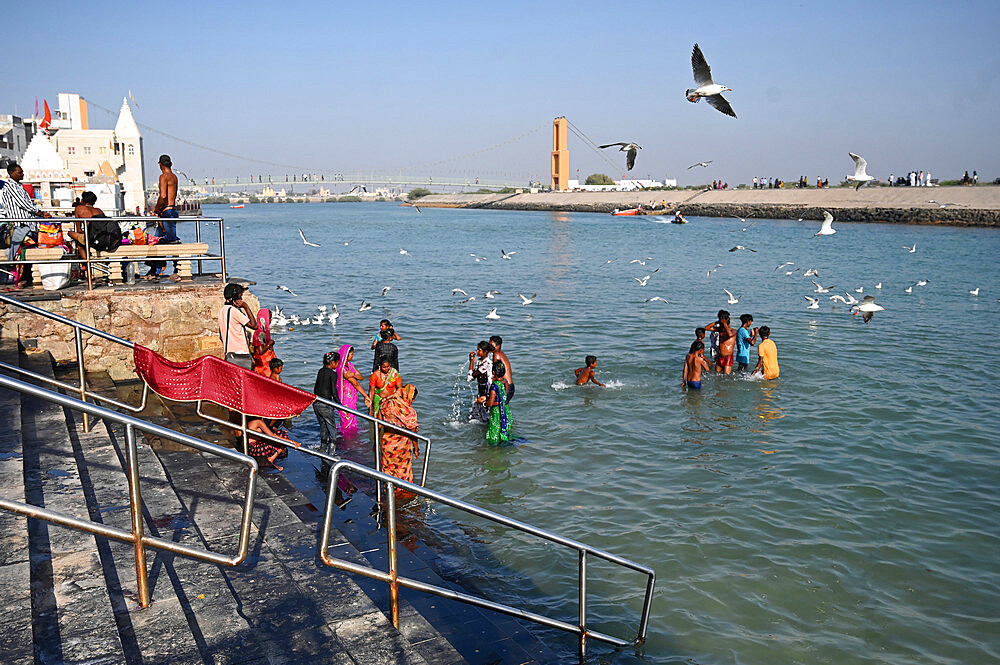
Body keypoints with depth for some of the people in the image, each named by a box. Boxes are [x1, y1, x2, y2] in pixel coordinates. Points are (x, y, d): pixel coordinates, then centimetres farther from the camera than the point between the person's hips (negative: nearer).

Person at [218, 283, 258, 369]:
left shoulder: (221, 310, 13)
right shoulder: (234, 310, -15)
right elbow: (254, 325, -15)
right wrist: (246, 306, -12)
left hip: (227, 352, 9)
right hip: (239, 354, -9)